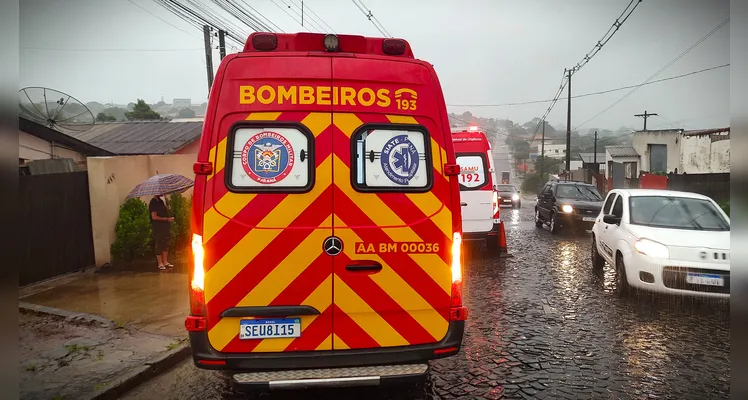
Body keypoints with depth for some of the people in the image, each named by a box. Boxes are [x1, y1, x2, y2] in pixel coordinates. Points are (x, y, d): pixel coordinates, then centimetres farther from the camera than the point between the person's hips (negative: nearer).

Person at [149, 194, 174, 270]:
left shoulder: (161, 201, 13)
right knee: (159, 245, -1)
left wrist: (169, 218, 11)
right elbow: (154, 217, -19)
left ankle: (165, 262, 21)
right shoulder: (153, 203, -13)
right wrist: (167, 219, -18)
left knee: (166, 244, 12)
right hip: (158, 228, -8)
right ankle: (160, 264, 7)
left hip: (165, 227, 8)